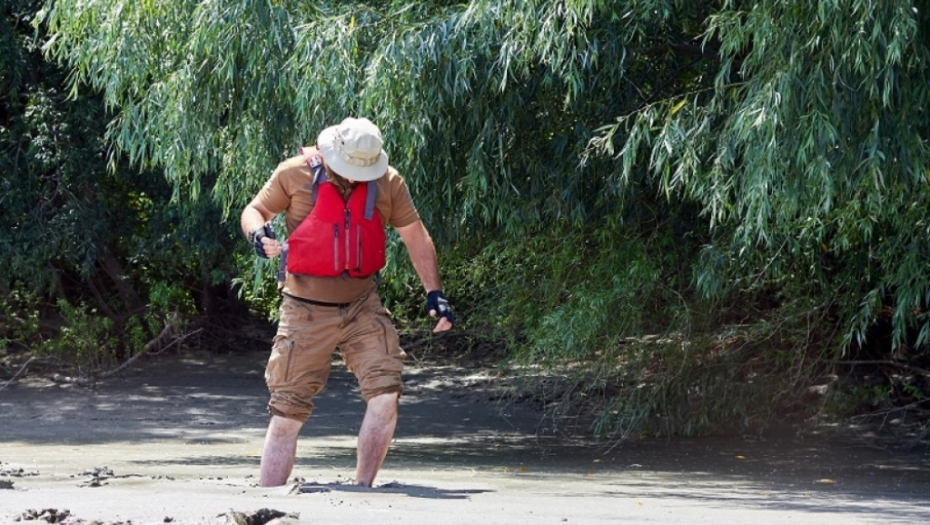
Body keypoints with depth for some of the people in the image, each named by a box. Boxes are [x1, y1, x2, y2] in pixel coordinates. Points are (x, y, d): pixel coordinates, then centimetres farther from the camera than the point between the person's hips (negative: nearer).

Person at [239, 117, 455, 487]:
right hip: (306, 313, -2)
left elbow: (416, 237, 9)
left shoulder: (387, 183, 0)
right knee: (287, 413, -2)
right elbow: (254, 210, 3)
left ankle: (362, 488, -2)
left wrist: (433, 293, 2)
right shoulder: (295, 175, -7)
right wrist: (258, 234, -21)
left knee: (386, 395, -14)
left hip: (363, 307, 2)